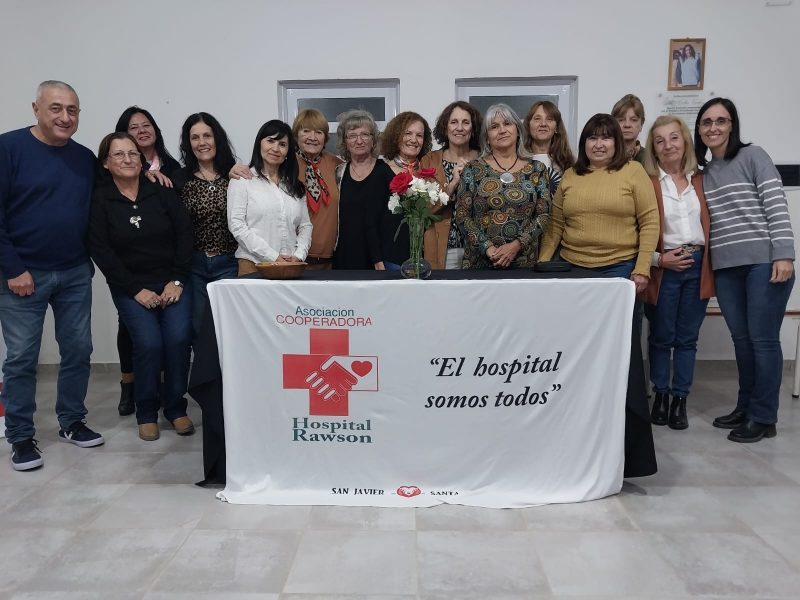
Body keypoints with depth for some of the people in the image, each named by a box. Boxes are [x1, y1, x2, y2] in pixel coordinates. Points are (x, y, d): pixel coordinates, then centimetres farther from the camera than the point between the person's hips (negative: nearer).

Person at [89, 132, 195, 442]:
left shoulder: (162, 192, 3)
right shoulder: (98, 200, -1)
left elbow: (184, 235, 1)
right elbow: (101, 251, -6)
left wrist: (178, 280, -7)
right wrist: (136, 290, -11)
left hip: (172, 281, 1)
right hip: (130, 287, -1)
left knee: (178, 338, -18)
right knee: (149, 343, -19)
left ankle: (176, 408, 2)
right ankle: (146, 412, 3)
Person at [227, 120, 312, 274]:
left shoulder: (295, 186, 17)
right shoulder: (243, 179, 2)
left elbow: (305, 226, 14)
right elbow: (237, 226, -7)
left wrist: (299, 256, -5)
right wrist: (273, 257, -12)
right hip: (253, 267, -3)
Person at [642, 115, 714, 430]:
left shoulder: (699, 179, 10)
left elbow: (709, 224, 12)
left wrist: (708, 263, 2)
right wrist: (659, 259, -15)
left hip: (698, 266, 4)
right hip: (664, 269, -3)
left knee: (687, 338, 8)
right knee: (661, 337, 7)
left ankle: (680, 399, 17)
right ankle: (660, 395, 22)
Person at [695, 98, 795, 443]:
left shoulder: (753, 156, 0)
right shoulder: (703, 173, 15)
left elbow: (777, 205, -7)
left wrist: (784, 255, -15)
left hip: (764, 262, -5)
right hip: (725, 269, 5)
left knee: (763, 340, -1)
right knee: (742, 340, 11)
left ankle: (763, 417, 8)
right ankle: (745, 408, 23)